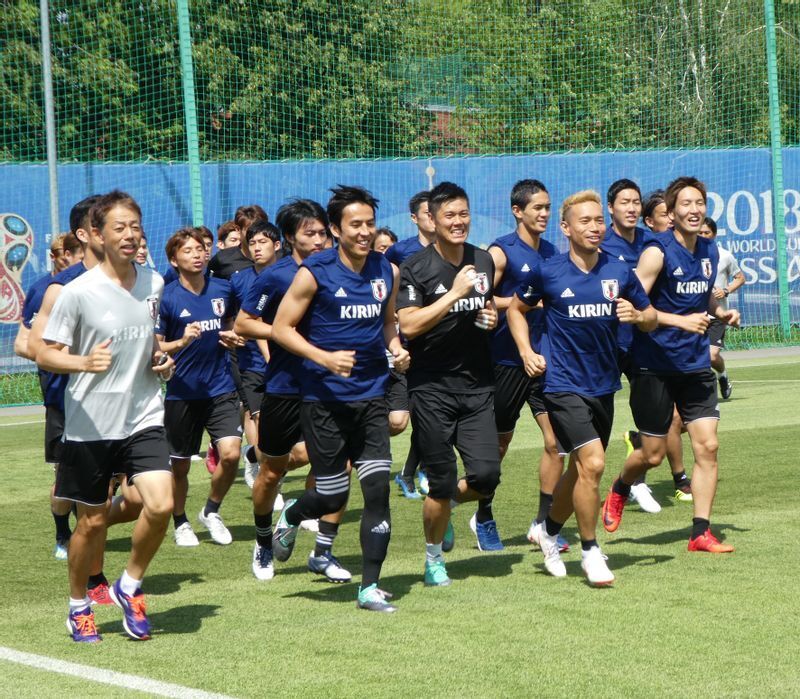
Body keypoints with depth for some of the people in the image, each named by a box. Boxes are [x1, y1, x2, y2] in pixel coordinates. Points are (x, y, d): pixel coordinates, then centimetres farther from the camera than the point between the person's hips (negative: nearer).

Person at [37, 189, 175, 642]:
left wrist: (162, 359, 3)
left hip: (144, 418, 3)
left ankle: (130, 587, 10)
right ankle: (79, 606, 29)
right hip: (90, 423, -3)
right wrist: (85, 362, -28)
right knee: (92, 521, 6)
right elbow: (46, 354, -9)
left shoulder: (154, 284, 4)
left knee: (161, 505, -14)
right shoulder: (79, 292, -12)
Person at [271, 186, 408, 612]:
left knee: (378, 488, -6)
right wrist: (326, 358, -19)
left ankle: (370, 588, 3)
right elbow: (281, 328, -6)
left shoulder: (386, 271, 6)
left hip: (371, 397, 4)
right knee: (333, 497, 1)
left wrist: (395, 347, 2)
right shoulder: (315, 273, -9)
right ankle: (289, 517, 37)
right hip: (325, 398, -4)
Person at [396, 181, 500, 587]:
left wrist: (492, 318, 4)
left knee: (486, 475, -8)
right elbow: (408, 326, -18)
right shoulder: (416, 268, -8)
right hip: (432, 389, -4)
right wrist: (454, 293, -21)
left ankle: (446, 501, 26)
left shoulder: (484, 261, 11)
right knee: (442, 482, -2)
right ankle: (433, 558, 20)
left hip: (477, 385, 4)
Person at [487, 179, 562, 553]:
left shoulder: (550, 251, 11)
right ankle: (483, 519, 24)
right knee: (498, 444, 7)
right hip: (508, 361, -5)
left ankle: (542, 523, 5)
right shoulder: (501, 251, -9)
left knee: (555, 441, -4)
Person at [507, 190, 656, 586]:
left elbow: (651, 319, 11)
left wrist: (637, 315, -11)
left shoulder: (619, 271, 2)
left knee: (580, 470, 14)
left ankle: (550, 531, 39)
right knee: (592, 463, -18)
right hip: (564, 385, -4)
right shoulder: (547, 273, -5)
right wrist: (526, 351, -1)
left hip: (604, 385, 4)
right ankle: (590, 551, -3)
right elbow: (516, 308, 12)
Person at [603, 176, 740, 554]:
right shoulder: (658, 252, -13)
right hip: (656, 365, -5)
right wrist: (681, 321, -25)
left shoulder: (709, 252, 7)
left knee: (707, 445, -5)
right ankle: (619, 490, 37)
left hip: (696, 366, 5)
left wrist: (721, 312, 4)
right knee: (653, 454, 4)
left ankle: (701, 533, 1)